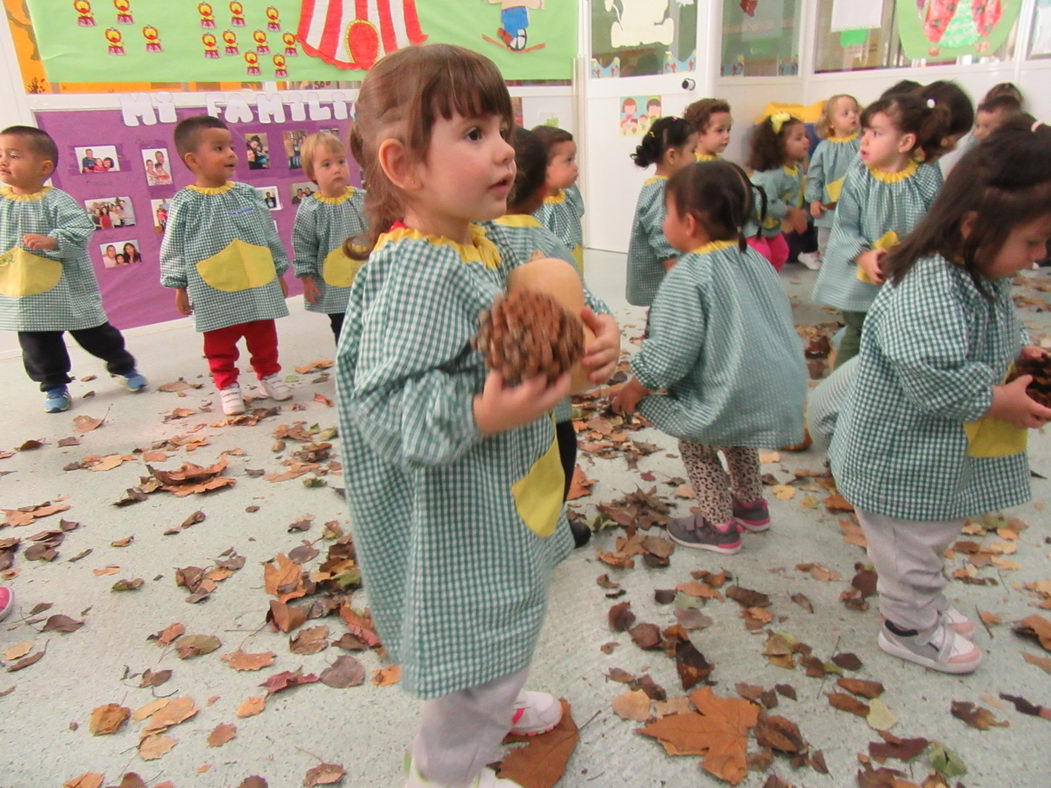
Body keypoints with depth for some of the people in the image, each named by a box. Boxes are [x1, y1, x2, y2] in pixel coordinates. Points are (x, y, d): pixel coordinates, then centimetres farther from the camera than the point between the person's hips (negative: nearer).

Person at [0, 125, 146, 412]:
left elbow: (80, 232, -21)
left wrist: (52, 241, -34)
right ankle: (54, 386, 27)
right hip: (23, 296, 4)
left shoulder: (57, 201, -11)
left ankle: (124, 367, 30)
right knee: (37, 345, 11)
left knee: (94, 334, 9)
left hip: (68, 290, -4)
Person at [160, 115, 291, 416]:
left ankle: (269, 376, 31)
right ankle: (227, 386, 22)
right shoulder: (185, 203, -6)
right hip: (215, 294, -3)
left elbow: (269, 235, 11)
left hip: (258, 286, 3)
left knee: (264, 336, 14)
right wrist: (179, 287, -3)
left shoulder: (247, 193, 5)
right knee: (220, 344, 8)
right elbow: (173, 248, -2)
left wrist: (279, 272, 14)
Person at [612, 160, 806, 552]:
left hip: (726, 398, -8)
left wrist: (633, 390, -8)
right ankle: (751, 504, 46)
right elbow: (779, 318, 15)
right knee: (735, 436, 31)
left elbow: (671, 352, -23)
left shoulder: (687, 277, -20)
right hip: (778, 389, 9)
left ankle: (720, 526, 24)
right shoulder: (753, 258, 5)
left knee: (696, 444, 15)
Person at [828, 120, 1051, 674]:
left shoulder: (986, 276, 2)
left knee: (935, 534, 28)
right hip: (903, 457, -10)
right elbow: (937, 380, -36)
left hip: (946, 455, 10)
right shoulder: (926, 289, -32)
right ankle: (912, 628, 34)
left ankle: (925, 603, 51)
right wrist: (999, 401, -22)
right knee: (909, 545, 12)